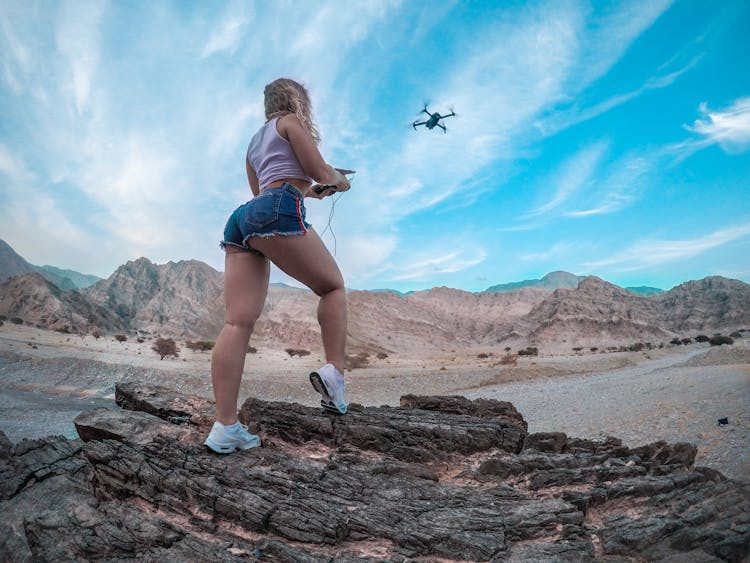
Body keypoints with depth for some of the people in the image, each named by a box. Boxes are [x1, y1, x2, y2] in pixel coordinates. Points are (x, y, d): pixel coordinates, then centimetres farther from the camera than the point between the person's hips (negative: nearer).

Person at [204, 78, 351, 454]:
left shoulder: (255, 141, 37)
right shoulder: (292, 122, 14)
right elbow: (321, 172, 4)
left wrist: (309, 192, 52)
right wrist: (340, 182, 26)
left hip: (242, 218, 7)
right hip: (277, 213, -7)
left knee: (238, 321, -5)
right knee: (332, 285, 9)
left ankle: (225, 427, -10)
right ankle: (334, 373, -6)